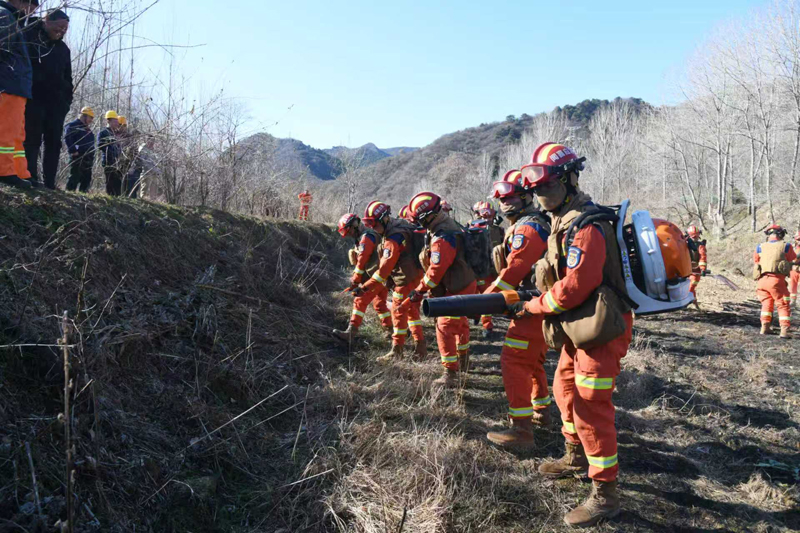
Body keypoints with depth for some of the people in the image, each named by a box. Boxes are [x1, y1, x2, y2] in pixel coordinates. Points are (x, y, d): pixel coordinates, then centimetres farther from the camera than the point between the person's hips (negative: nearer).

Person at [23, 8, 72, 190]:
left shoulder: (63, 48, 19)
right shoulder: (28, 37, 3)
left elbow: (68, 77, 23)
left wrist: (68, 98, 12)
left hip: (56, 101, 5)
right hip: (34, 97, -5)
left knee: (54, 141, -1)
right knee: (32, 138, -7)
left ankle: (49, 182, -1)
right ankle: (30, 178, -7)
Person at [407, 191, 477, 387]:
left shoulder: (442, 239, -27)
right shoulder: (450, 225, 6)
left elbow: (435, 271, -24)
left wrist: (419, 291, -13)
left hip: (457, 290, -10)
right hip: (466, 283, 10)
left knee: (445, 329, -6)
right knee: (460, 323, 26)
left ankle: (450, 375, -2)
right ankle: (463, 361, 46)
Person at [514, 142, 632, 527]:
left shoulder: (585, 227, -21)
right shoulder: (563, 221, 12)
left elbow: (574, 287, -24)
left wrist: (533, 306, -12)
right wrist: (538, 298, 5)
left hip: (600, 330, -10)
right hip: (579, 328, 10)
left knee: (591, 408, -4)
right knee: (566, 390, 22)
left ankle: (605, 495, 9)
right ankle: (576, 456, 44)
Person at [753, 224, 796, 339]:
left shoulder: (760, 247, 11)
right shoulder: (786, 246, 5)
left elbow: (756, 261, 18)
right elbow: (794, 261, 15)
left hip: (762, 280, 3)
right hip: (776, 280, -3)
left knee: (767, 303, 20)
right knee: (783, 305, 6)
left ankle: (765, 327, 16)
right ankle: (784, 330, -2)